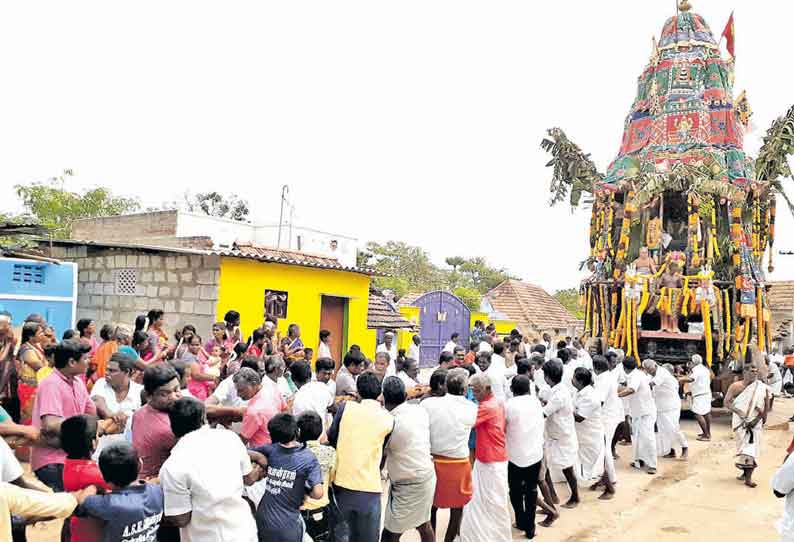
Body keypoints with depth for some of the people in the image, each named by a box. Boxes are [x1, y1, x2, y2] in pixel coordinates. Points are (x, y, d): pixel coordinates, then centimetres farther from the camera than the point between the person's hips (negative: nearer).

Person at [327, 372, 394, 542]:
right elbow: (382, 451, 8)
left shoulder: (346, 407, -4)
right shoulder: (388, 419, -3)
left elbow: (331, 438, 6)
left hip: (341, 485, 1)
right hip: (369, 489, -1)